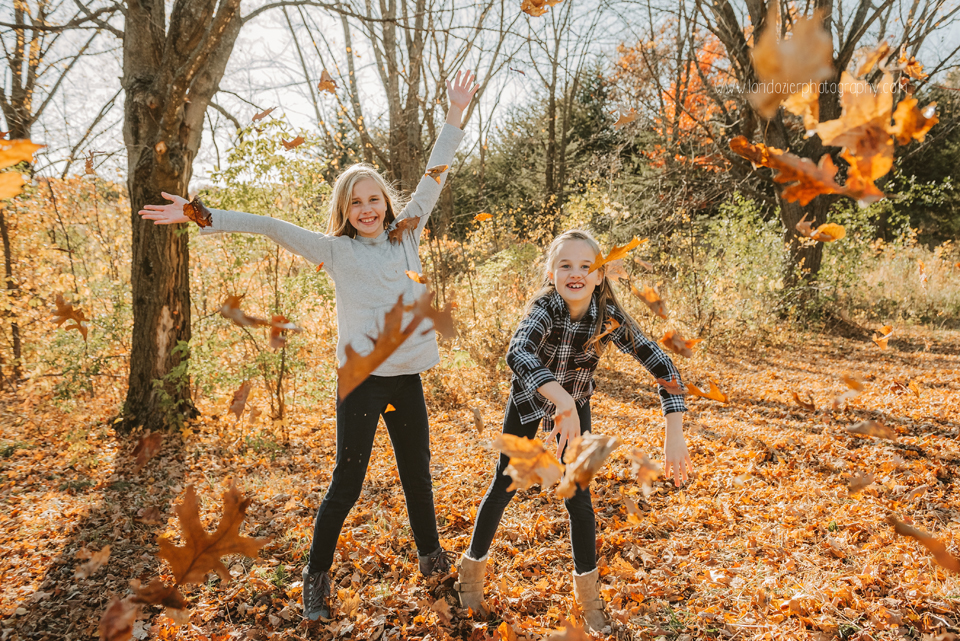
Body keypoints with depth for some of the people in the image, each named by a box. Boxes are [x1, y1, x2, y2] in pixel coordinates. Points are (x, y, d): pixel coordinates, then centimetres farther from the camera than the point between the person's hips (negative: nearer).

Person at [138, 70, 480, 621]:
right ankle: (317, 576, 22)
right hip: (362, 377, -3)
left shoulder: (406, 235, 8)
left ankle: (431, 554, 39)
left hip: (408, 376, 4)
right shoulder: (336, 250, 0)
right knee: (347, 483, 2)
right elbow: (269, 227, -3)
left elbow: (434, 180, 9)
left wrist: (455, 117, 9)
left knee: (418, 472, 18)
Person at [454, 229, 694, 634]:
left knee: (578, 497, 1)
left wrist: (674, 436, -34)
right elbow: (517, 353, -53)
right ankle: (473, 568, 29)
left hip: (575, 404, 2)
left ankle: (588, 591, 22)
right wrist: (563, 403, -68)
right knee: (504, 486, 6)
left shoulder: (608, 317, -27)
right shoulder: (544, 309, -34)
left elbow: (661, 365, -25)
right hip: (529, 400, -2)